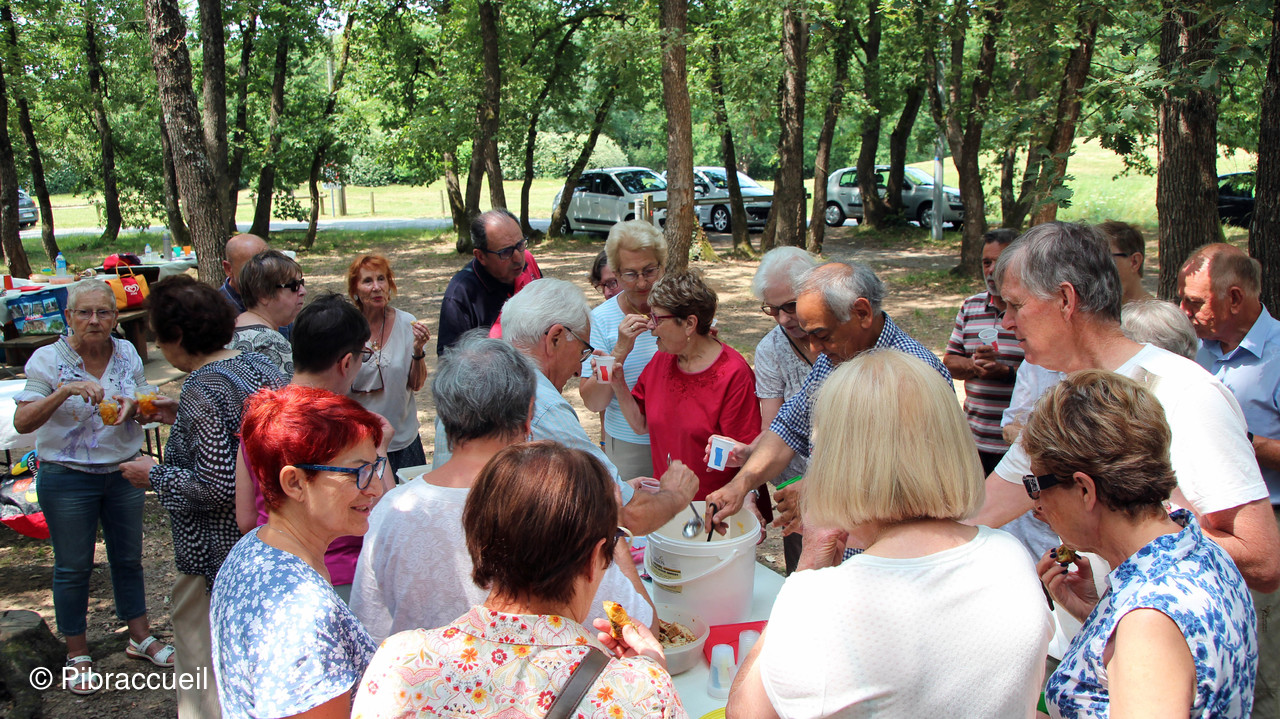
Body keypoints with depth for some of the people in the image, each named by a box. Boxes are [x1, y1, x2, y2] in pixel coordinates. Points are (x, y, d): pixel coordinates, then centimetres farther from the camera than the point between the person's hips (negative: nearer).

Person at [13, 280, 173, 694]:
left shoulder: (127, 354, 0)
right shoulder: (48, 359, -11)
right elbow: (22, 422, -18)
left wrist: (132, 406, -13)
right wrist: (65, 391, -32)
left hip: (123, 470, 3)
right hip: (67, 477, -3)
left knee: (128, 558, 14)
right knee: (73, 567, 7)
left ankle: (140, 638, 31)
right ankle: (77, 655, 22)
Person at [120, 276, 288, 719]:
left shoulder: (202, 391, -22)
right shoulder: (259, 367, 3)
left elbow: (218, 487, -26)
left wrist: (154, 476, -11)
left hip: (217, 560, -9)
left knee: (205, 682, 6)